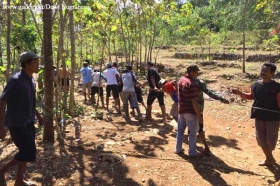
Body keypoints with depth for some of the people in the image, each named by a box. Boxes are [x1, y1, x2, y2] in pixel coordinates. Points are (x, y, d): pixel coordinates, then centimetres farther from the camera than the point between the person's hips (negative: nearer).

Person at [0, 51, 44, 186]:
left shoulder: (31, 80, 6)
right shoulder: (16, 80, -19)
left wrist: (38, 115, 21)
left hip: (28, 122, 8)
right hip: (17, 124, -8)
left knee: (26, 153, 14)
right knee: (28, 154, -6)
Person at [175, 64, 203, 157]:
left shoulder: (181, 80, 5)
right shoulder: (192, 84, -22)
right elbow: (194, 101, -23)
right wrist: (199, 115, -17)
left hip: (181, 109, 8)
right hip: (190, 111, -8)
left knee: (180, 130, 18)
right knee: (193, 132, 7)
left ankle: (178, 149, 28)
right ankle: (192, 152, 18)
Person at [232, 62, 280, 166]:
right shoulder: (256, 85, 0)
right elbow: (251, 96, 14)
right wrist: (239, 93, 3)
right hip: (259, 117, 4)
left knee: (270, 140, 7)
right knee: (261, 139, 12)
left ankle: (270, 158, 35)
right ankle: (269, 158, 32)